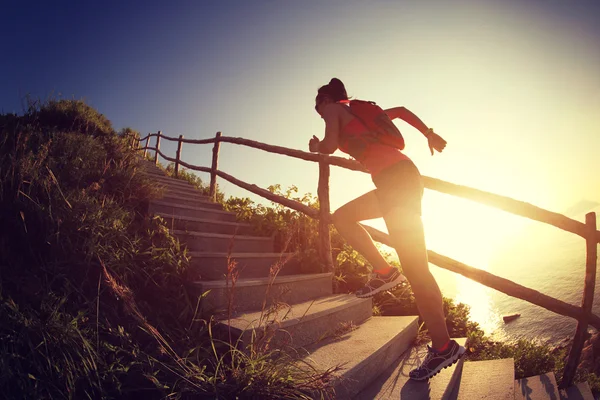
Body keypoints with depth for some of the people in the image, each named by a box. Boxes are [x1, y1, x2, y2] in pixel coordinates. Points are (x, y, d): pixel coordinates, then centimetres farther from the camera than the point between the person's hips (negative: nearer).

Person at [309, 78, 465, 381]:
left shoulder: (332, 109, 8)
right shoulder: (358, 112, 29)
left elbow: (330, 146, -8)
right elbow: (401, 110, 30)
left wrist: (315, 146, 15)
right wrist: (429, 134, 25)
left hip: (396, 179, -9)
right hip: (401, 177, 9)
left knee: (415, 268, -9)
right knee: (342, 217, 18)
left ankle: (444, 347, 0)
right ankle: (384, 271, 12)